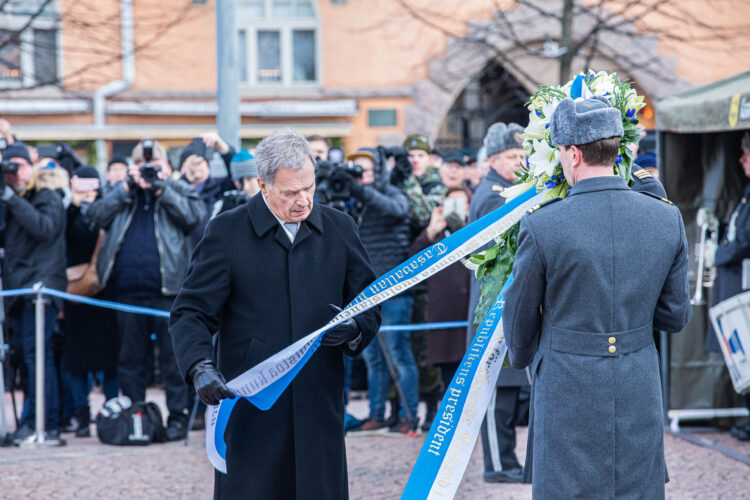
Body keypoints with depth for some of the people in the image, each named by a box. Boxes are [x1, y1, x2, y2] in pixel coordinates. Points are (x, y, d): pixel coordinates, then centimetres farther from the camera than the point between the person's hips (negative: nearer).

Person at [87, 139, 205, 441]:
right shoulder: (120, 192, 17)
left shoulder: (179, 190, 10)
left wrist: (162, 189, -9)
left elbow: (193, 217, -8)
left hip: (167, 289, -3)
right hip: (128, 290, 3)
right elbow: (98, 216, 2)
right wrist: (127, 188, -4)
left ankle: (177, 416, 4)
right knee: (130, 359, 9)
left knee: (173, 357, -1)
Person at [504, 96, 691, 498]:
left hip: (568, 393, -3)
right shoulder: (667, 219, -3)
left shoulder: (541, 227, -13)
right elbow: (676, 317, 6)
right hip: (639, 397, 4)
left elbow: (520, 318, 2)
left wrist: (521, 359, 22)